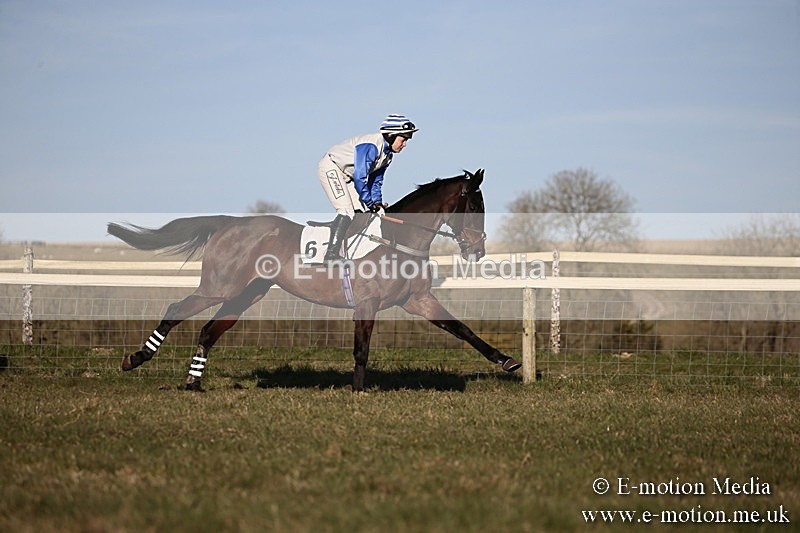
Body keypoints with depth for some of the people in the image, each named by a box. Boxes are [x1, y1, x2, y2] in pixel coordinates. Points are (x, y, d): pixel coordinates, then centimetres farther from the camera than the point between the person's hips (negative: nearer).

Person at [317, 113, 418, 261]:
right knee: (347, 211, -21)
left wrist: (378, 203, -4)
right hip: (331, 167, -10)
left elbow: (375, 182, 10)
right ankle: (331, 254, -25)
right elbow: (360, 177, -32)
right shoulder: (371, 146, -29)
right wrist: (371, 203, -27)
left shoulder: (387, 154, 2)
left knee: (362, 211, 0)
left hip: (346, 175, 10)